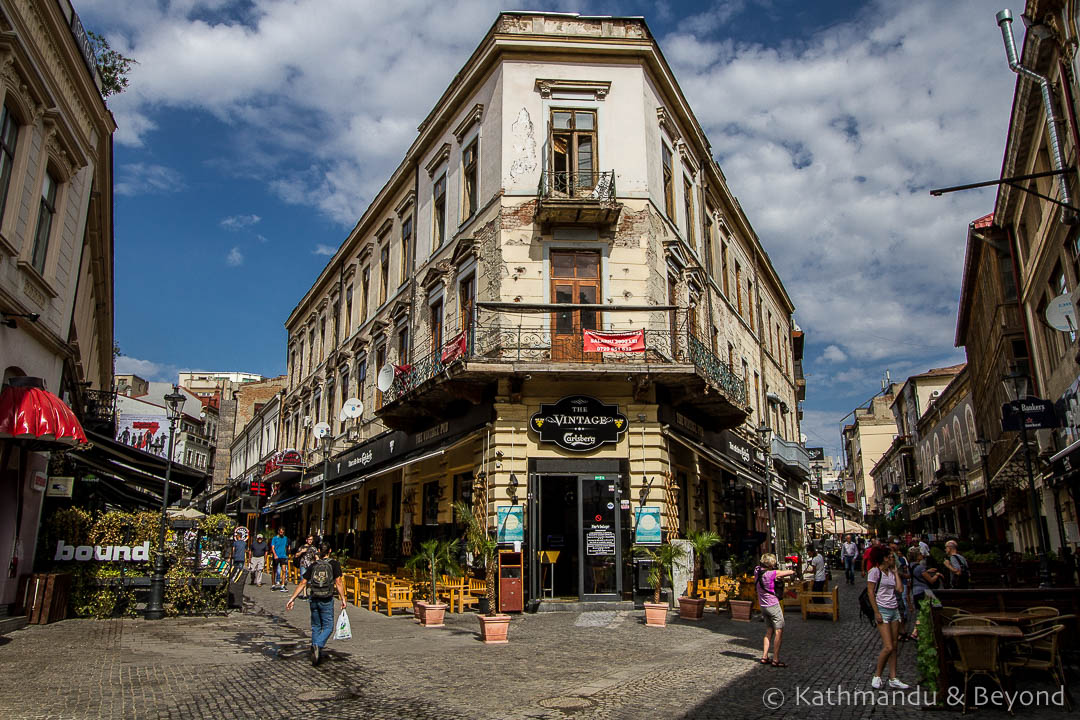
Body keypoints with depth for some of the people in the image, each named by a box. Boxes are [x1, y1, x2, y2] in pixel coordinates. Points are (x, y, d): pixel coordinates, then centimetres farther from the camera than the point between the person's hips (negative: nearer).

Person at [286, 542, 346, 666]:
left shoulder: (313, 565, 6)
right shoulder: (334, 564, -2)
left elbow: (303, 583, 3)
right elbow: (338, 582, -9)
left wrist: (292, 598, 6)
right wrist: (343, 599, -6)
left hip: (314, 599, 3)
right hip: (327, 600, -3)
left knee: (316, 627, 15)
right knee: (328, 627, 5)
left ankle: (317, 656, 16)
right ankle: (318, 645, -21)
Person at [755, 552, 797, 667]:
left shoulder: (757, 570, -1)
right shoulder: (771, 573, -22)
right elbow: (790, 572, -13)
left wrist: (777, 576, 5)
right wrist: (792, 571, 8)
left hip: (763, 606, 8)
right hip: (773, 605, -8)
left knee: (769, 631, 16)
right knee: (779, 632, 0)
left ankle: (764, 657, 15)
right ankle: (776, 660, 0)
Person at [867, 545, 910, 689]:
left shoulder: (891, 572, 11)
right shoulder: (874, 571, -10)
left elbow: (900, 590, 1)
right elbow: (870, 592, -12)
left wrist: (895, 572, 6)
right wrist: (876, 612, -16)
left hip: (894, 610, 7)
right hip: (882, 610, -7)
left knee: (894, 647, 7)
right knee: (888, 647, -11)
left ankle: (893, 679, 13)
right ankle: (877, 676, 6)